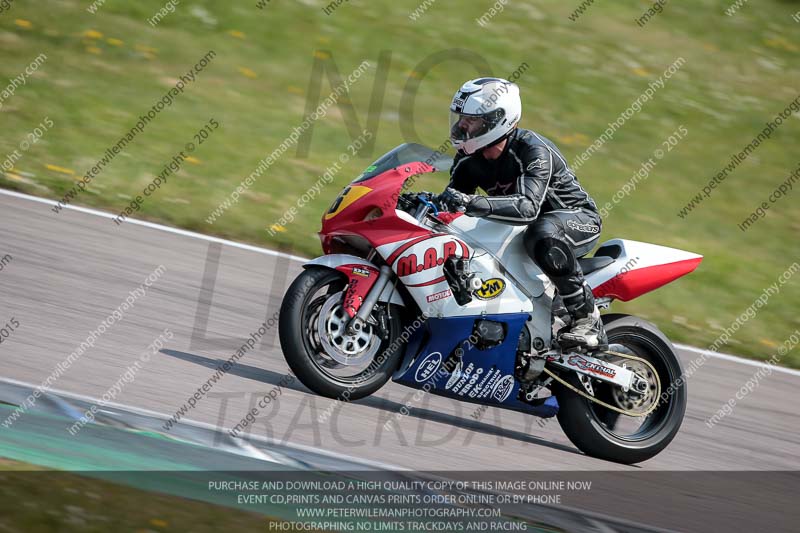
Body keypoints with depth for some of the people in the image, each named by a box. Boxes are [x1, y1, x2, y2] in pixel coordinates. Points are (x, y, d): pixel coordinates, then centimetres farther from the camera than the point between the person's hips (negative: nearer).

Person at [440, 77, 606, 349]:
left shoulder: (534, 150, -28)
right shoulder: (470, 158, -5)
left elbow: (528, 207, -43)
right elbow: (454, 199, -2)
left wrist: (471, 202, -56)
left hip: (578, 217, -8)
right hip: (521, 224, 8)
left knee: (543, 235, -43)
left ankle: (587, 319, -29)